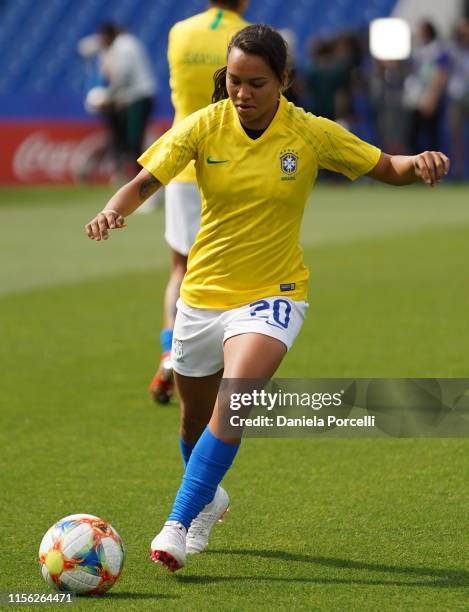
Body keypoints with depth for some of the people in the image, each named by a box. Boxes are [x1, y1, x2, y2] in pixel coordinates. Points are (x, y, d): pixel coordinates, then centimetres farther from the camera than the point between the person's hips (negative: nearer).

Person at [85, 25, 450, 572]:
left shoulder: (312, 134, -9)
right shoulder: (203, 126, -8)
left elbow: (387, 169, 0)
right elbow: (144, 182, -13)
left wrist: (419, 164, -23)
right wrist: (113, 211, -35)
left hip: (272, 293, -3)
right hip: (203, 293, 3)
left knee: (235, 398, -28)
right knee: (196, 416, 18)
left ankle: (178, 524, -23)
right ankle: (208, 498, 50)